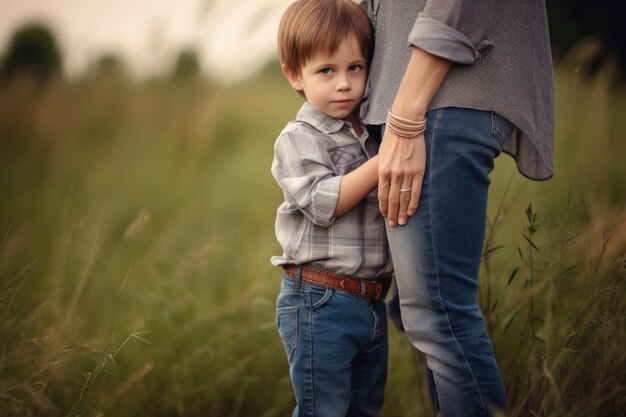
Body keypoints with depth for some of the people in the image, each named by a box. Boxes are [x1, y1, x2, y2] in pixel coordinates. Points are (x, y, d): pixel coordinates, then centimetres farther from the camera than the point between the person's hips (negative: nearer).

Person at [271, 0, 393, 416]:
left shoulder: (372, 134, 12)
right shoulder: (299, 138, -9)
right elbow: (321, 203, -23)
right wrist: (381, 163, -26)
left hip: (372, 301, 7)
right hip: (321, 303, -7)